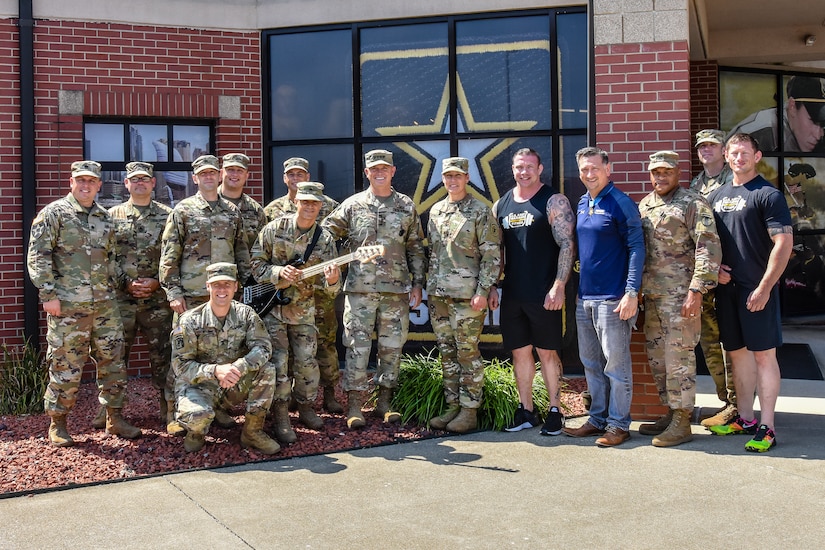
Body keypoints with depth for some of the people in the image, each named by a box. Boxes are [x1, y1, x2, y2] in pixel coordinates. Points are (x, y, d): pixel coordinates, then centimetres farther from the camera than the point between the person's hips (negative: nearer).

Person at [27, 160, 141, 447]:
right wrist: (48, 294, -12)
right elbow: (38, 256, -7)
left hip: (105, 303, 5)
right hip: (67, 305, -5)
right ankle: (57, 425, 13)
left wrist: (115, 286, 14)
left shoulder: (105, 218, 15)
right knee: (66, 365, 0)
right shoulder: (54, 213, -2)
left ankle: (114, 418, 19)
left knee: (112, 360, 8)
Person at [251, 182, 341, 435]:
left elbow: (331, 290, -5)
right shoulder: (275, 228, -8)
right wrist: (280, 272, -21)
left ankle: (305, 407, 28)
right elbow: (256, 264, -4)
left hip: (303, 311, 2)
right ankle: (281, 416, 5)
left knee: (307, 362, 6)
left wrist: (332, 280, -29)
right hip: (272, 307, -2)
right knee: (278, 361, -7)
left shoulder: (325, 239, -4)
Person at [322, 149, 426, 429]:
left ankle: (384, 403, 19)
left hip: (397, 290, 2)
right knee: (357, 346, -2)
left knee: (392, 347, 7)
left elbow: (415, 248, 12)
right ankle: (354, 406, 5)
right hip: (360, 289, -2)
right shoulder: (352, 205, 5)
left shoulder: (406, 206, 10)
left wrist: (417, 283, 6)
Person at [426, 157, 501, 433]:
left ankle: (469, 410, 7)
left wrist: (483, 291, -14)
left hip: (467, 295, -6)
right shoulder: (436, 211, 14)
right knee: (447, 353, 11)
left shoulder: (480, 211, -4)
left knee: (468, 353, -2)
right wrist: (429, 287, 15)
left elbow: (492, 255, -8)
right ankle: (452, 407, 20)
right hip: (437, 295, 6)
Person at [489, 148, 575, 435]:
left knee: (547, 352, 3)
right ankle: (526, 411, 21)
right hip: (511, 295, 5)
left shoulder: (554, 201, -5)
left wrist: (558, 288, -17)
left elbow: (567, 245, -11)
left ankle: (555, 411, 14)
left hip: (543, 295, -5)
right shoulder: (501, 205, 11)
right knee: (520, 351, 10)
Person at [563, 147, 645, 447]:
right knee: (591, 364, 14)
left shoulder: (621, 203, -9)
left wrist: (632, 292, -19)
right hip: (584, 298, 8)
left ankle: (618, 425, 10)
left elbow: (636, 247, -12)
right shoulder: (582, 204, 12)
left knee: (616, 364, 0)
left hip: (612, 298, -8)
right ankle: (598, 419, 25)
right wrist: (574, 287, 14)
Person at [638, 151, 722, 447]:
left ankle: (682, 423, 3)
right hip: (652, 296, 8)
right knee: (657, 358, 13)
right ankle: (670, 413, 25)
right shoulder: (644, 206, 15)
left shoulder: (693, 204, -7)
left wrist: (696, 291, -20)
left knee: (679, 357, -5)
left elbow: (709, 250, -14)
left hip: (681, 296, -8)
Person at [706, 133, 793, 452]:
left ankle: (766, 427, 4)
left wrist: (764, 288, -17)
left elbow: (784, 243, -13)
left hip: (757, 290, -6)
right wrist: (715, 266, 1)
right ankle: (744, 418, 24)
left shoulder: (768, 195, -7)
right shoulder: (717, 196, 13)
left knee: (763, 354, -2)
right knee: (738, 352, 13)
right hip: (727, 288, 6)